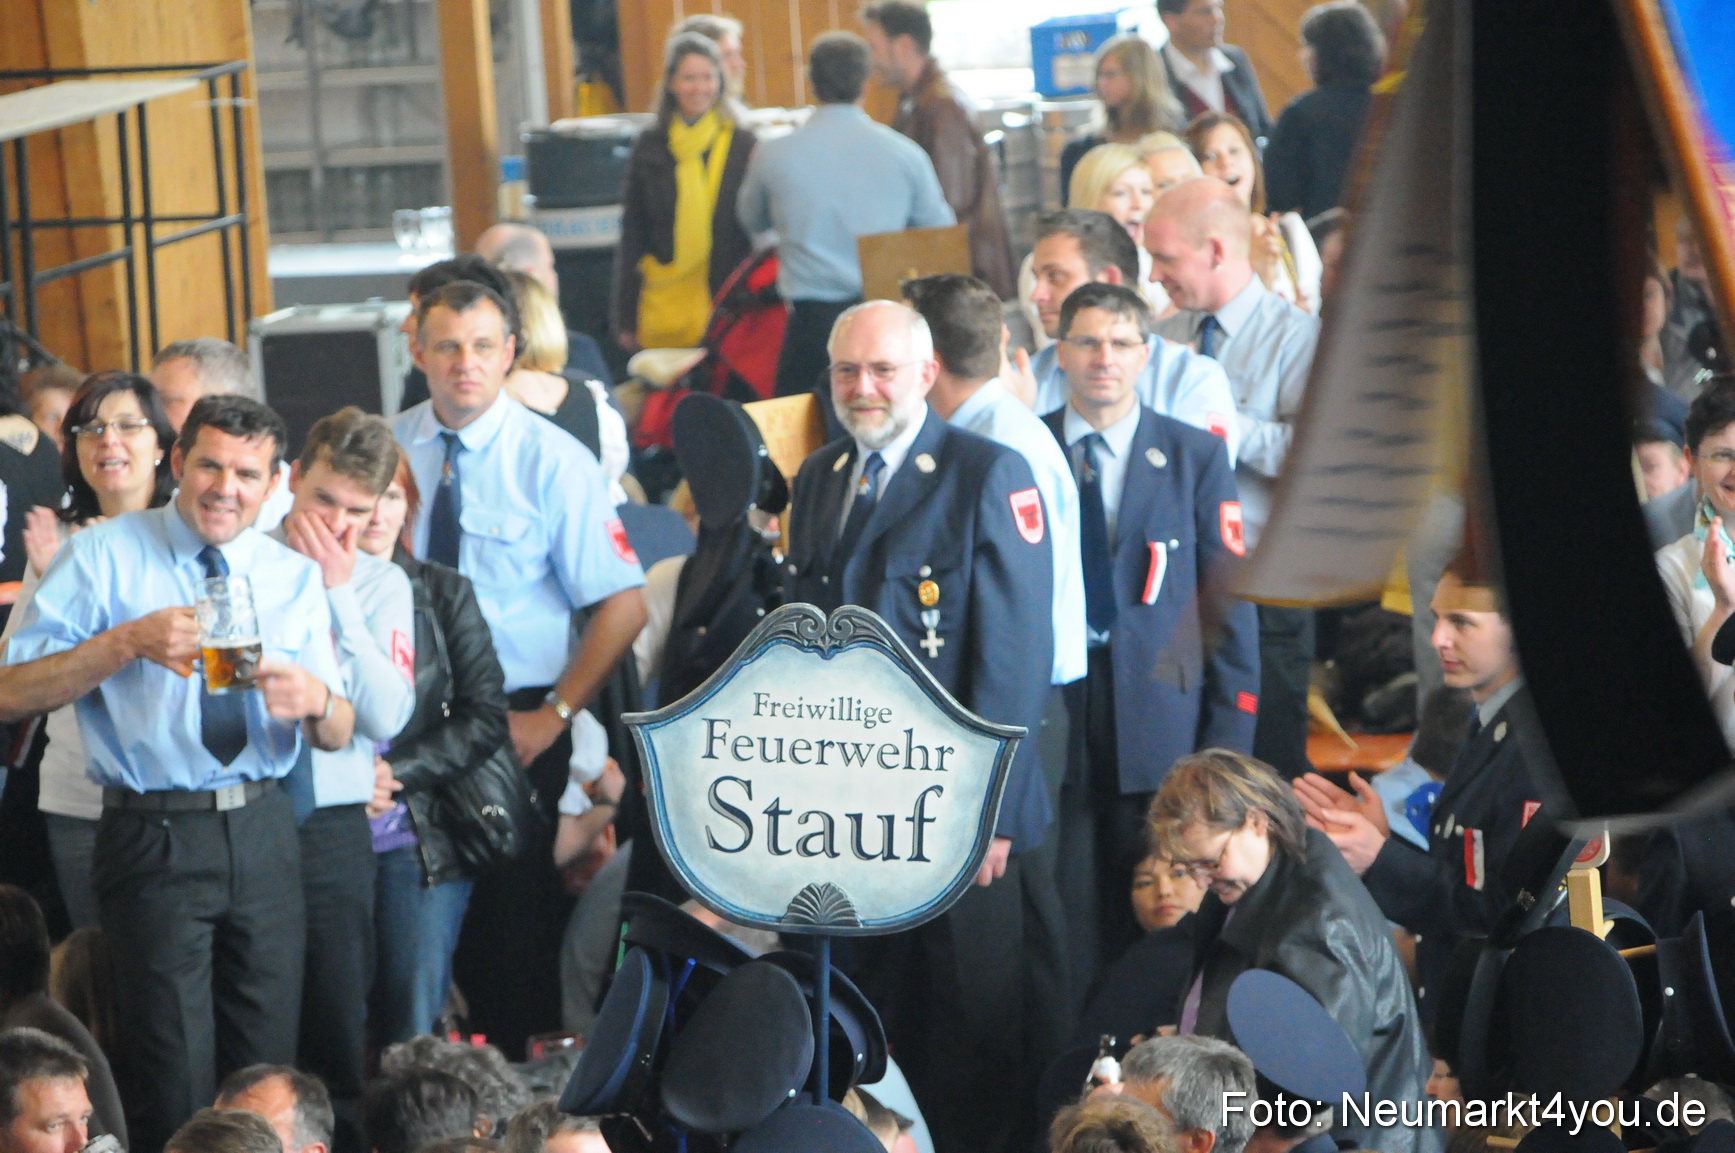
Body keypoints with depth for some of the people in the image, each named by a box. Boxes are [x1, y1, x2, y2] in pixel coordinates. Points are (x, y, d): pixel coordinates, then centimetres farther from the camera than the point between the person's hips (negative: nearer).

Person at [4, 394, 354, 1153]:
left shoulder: (295, 578, 10)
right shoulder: (104, 558, -2)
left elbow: (338, 735, 7)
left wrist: (316, 701, -17)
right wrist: (126, 643, -22)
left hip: (263, 833, 4)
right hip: (153, 835, -4)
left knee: (269, 1069, 9)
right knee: (177, 1079, -2)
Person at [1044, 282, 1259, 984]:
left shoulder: (1195, 458, 6)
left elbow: (1229, 601, 4)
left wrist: (1228, 741, -3)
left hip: (1162, 724, 0)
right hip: (1049, 716, 0)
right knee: (1065, 920, -2)